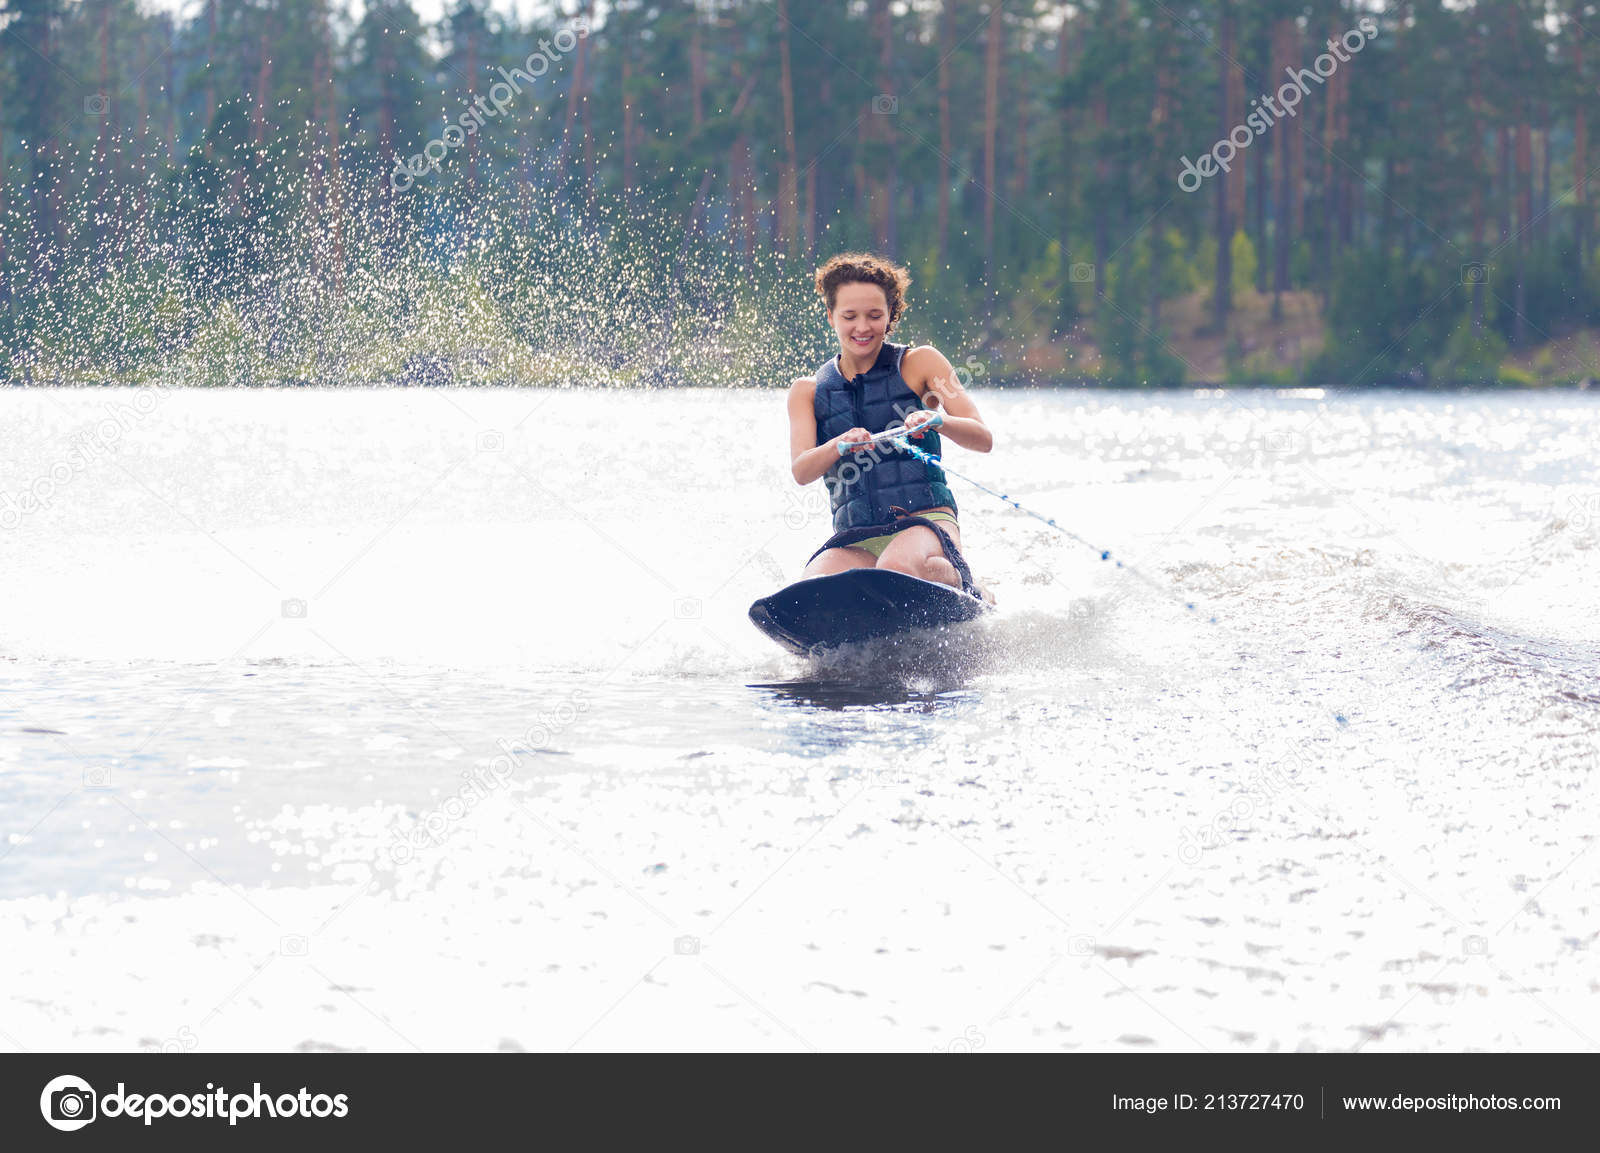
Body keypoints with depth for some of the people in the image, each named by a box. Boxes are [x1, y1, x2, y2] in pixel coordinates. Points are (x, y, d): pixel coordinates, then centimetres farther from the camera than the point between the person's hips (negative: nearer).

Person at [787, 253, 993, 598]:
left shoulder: (920, 363, 7)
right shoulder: (808, 392, 14)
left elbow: (983, 439, -2)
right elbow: (801, 471, -2)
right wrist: (839, 444, -25)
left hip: (925, 520, -2)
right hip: (855, 539, 2)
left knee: (898, 568, -38)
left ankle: (969, 592, -4)